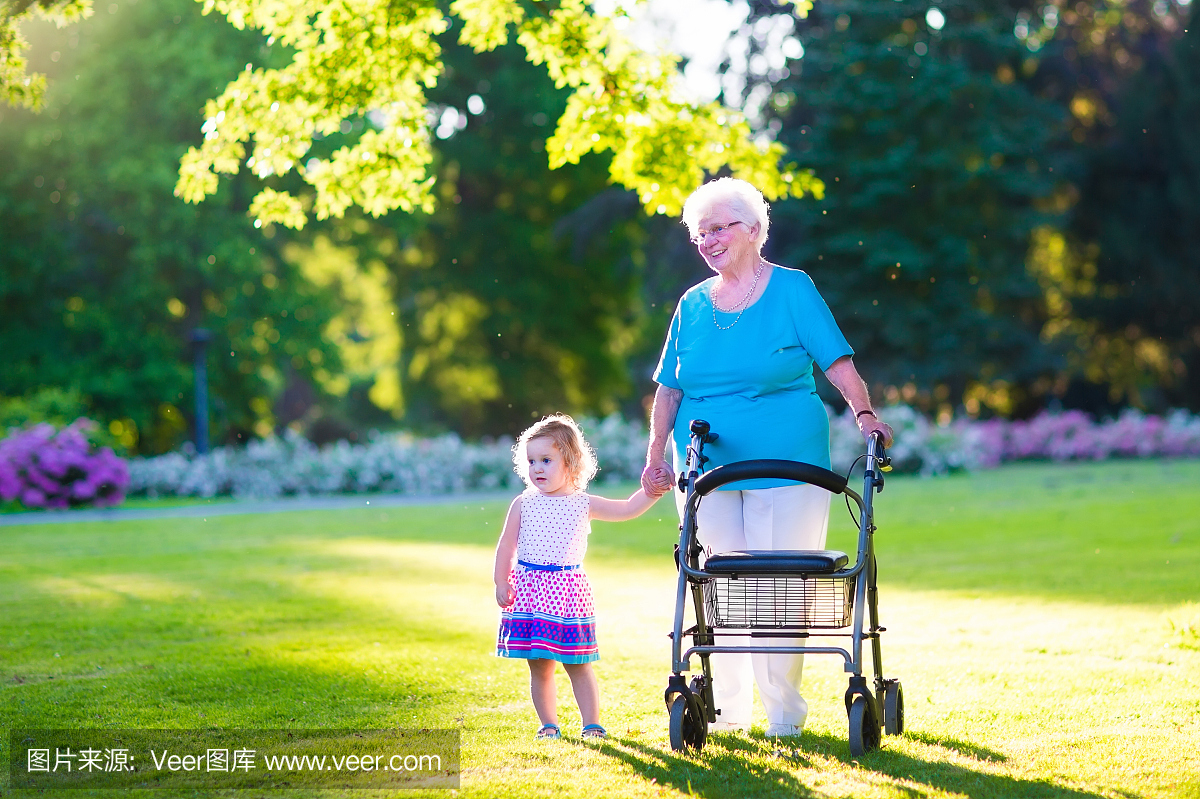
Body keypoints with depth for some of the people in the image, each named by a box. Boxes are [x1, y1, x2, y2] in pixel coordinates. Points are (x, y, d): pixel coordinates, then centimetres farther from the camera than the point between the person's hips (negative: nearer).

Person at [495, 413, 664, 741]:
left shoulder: (584, 505, 4)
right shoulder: (523, 505, 4)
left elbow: (627, 509, 6)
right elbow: (506, 547, 6)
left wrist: (652, 490, -6)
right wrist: (501, 583, 0)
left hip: (568, 589, 0)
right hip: (530, 588, 1)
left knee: (578, 664, 2)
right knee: (539, 666, 4)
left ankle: (592, 724, 7)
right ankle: (549, 724, 14)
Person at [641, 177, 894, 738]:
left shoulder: (792, 290, 1)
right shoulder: (693, 304, 12)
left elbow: (838, 362, -5)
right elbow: (669, 388, 14)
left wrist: (864, 413, -20)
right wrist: (655, 456, 6)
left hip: (786, 466, -3)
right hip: (706, 469, 4)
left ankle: (784, 712, 4)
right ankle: (724, 709, 13)